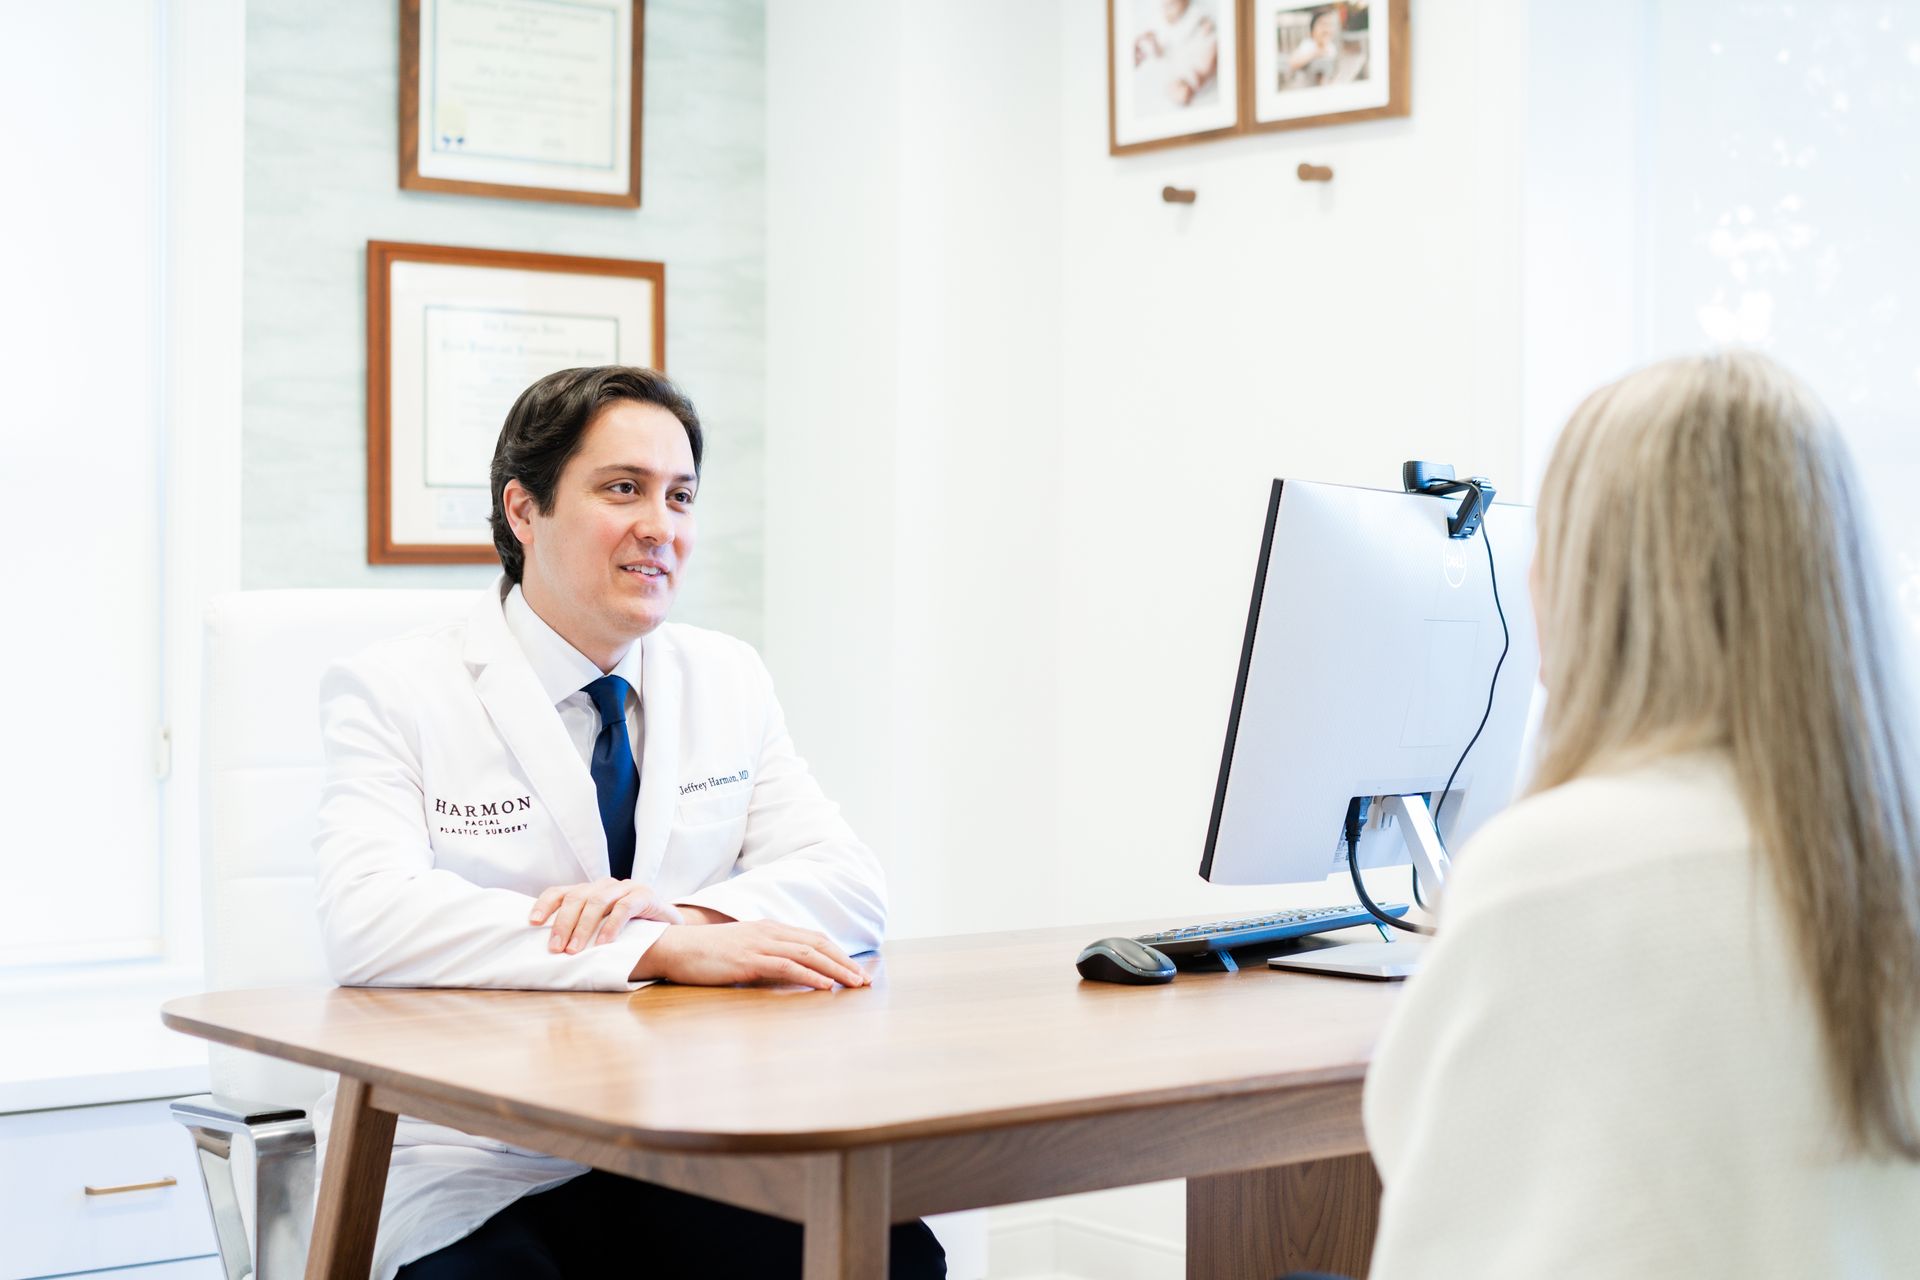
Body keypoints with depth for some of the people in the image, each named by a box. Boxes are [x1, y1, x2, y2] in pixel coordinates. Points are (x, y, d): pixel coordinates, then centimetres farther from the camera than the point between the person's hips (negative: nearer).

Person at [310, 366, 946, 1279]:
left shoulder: (728, 682, 14)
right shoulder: (393, 692, -2)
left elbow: (854, 885, 5)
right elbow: (370, 920, -19)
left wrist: (685, 909, -17)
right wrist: (666, 950, -27)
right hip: (473, 1174, -3)